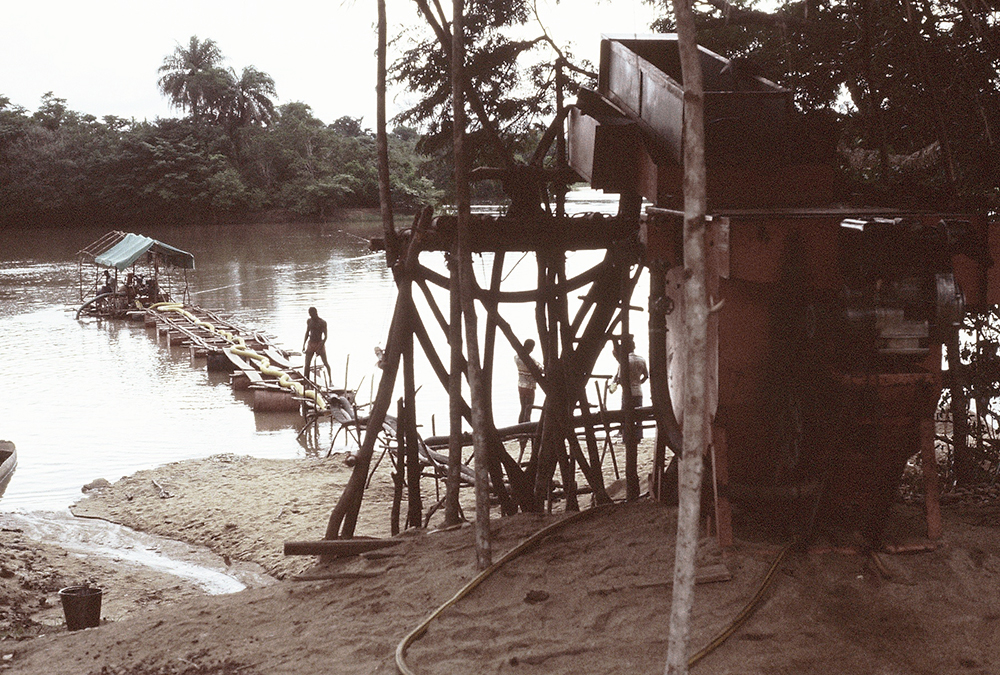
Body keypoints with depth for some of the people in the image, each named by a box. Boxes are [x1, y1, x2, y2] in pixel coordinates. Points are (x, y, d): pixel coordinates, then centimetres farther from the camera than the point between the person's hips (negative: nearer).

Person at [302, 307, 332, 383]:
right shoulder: (309, 321, 4)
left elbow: (325, 336, -11)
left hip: (320, 344, -3)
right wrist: (303, 344, 5)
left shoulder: (322, 323, -10)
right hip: (310, 344, 3)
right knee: (307, 365, -4)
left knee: (325, 363, 0)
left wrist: (320, 347, -20)